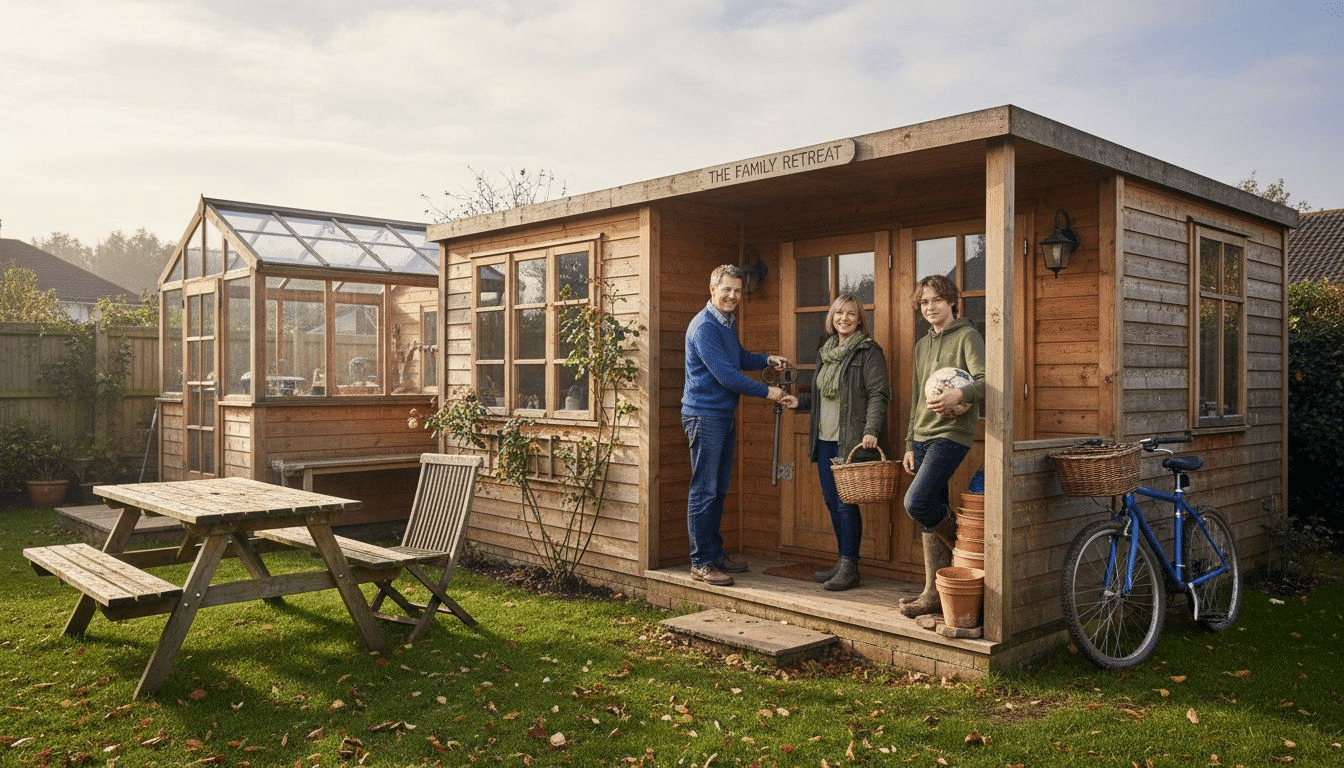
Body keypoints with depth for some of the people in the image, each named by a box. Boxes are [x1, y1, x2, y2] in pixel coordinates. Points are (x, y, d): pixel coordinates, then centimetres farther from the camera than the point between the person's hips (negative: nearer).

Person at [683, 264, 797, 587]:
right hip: (705, 414, -10)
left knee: (719, 490, 14)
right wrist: (767, 391, -14)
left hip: (725, 414, 10)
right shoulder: (704, 326, -16)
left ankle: (715, 553, 23)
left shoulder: (728, 322, 15)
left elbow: (739, 358, 31)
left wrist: (767, 359, 12)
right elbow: (725, 374, -20)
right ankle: (701, 562, 0)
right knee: (704, 491, -5)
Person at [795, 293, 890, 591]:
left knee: (846, 502, -7)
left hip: (852, 440, -7)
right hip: (825, 440, 8)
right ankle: (843, 561, 21)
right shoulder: (825, 352, 18)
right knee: (832, 500, 10)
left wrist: (871, 430, -23)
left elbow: (878, 394, -13)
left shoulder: (869, 352, -5)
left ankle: (850, 568, 2)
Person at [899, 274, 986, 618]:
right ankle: (934, 594, 10)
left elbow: (986, 382, -15)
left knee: (916, 503, -20)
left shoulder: (967, 336, -3)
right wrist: (910, 444, 18)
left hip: (951, 435, -7)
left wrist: (960, 394, -34)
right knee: (930, 517, 6)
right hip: (922, 438, 7)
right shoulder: (922, 345, 20)